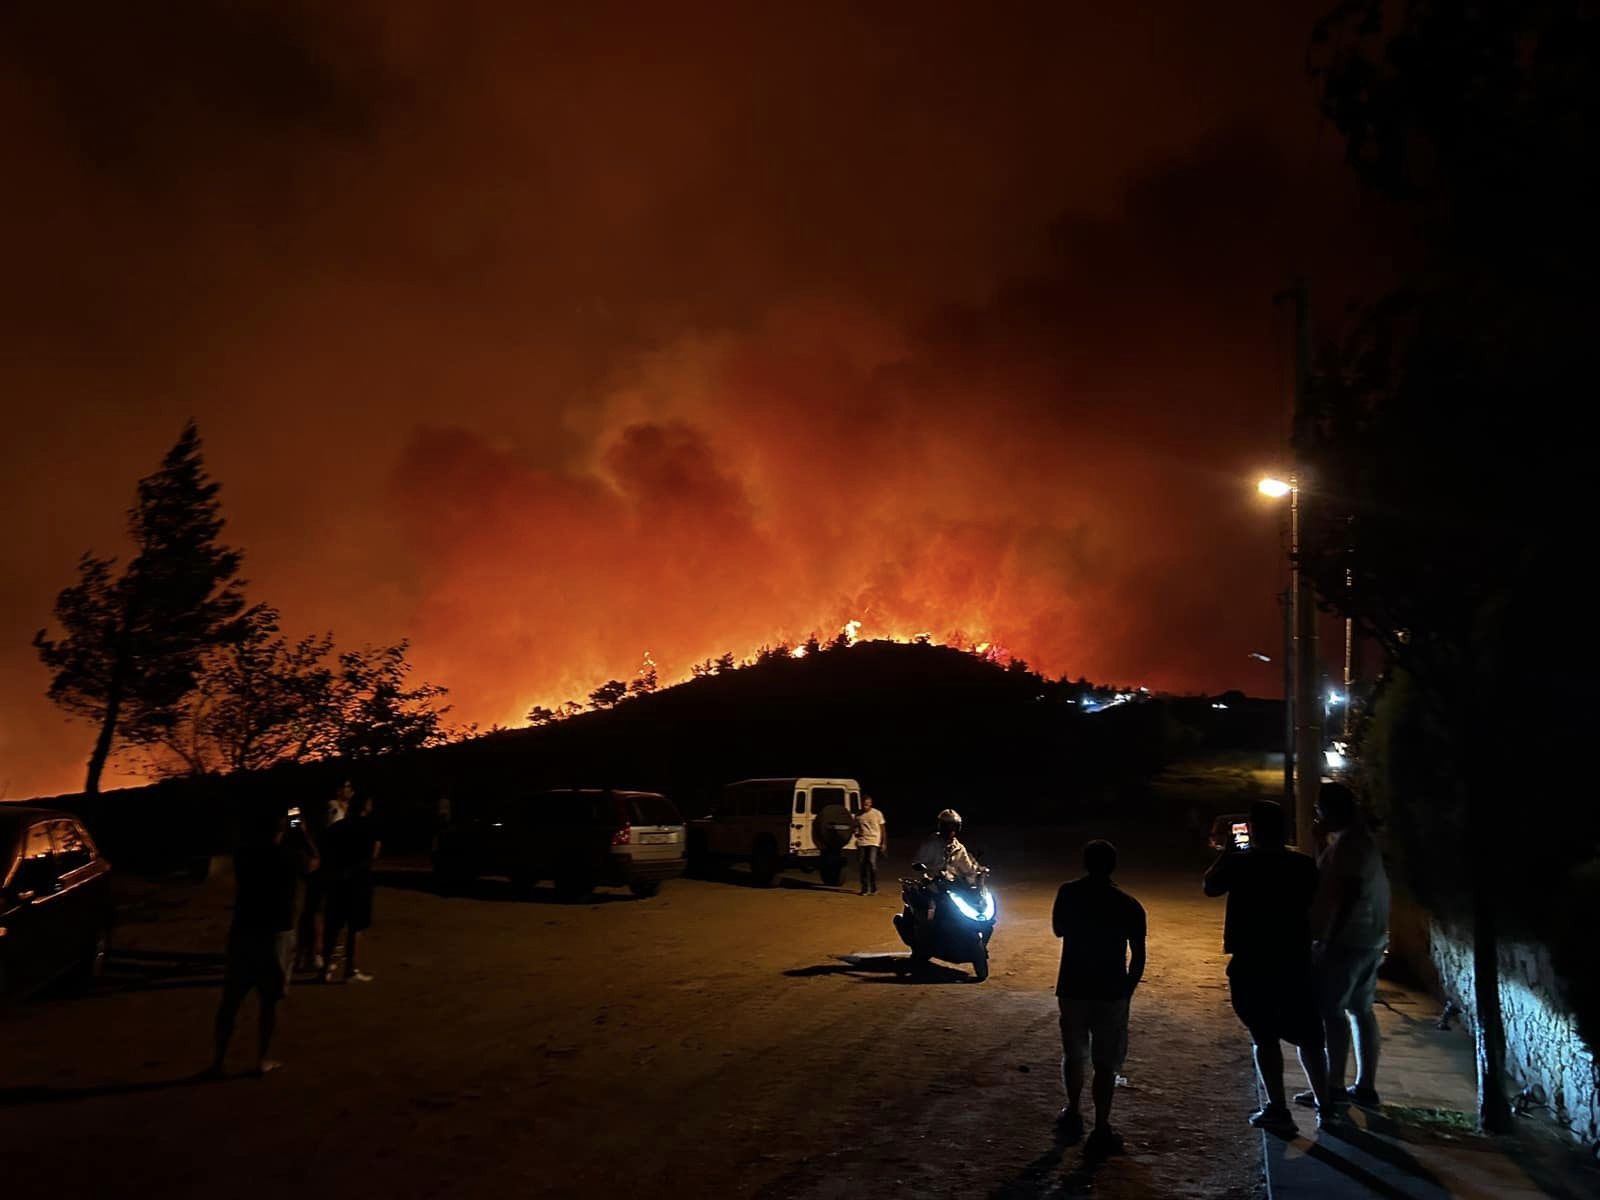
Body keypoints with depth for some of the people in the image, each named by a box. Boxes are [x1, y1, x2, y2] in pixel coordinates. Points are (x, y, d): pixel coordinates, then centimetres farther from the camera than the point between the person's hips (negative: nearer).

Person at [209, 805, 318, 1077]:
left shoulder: (243, 854, -3)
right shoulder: (291, 857, -9)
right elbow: (314, 861, 12)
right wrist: (303, 833, 19)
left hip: (243, 932, 2)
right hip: (277, 935, -2)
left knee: (230, 1000, 10)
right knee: (269, 1001, 9)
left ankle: (218, 1061, 14)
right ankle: (262, 1060, 14)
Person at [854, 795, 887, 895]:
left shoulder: (877, 813, -2)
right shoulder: (858, 815, 7)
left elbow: (883, 829, 3)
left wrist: (884, 843, -2)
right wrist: (856, 833, -5)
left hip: (874, 842, -3)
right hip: (862, 842, 3)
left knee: (872, 862, -15)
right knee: (863, 864, 1)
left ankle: (874, 888, -3)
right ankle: (864, 889, 9)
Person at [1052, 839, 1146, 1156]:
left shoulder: (1068, 894, -3)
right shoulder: (1128, 905, -7)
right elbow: (1138, 955, -5)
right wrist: (1128, 989, 6)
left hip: (1071, 988, 2)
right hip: (1111, 992, -2)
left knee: (1074, 1055, 20)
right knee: (1106, 1063, 5)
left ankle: (1073, 1114, 30)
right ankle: (1101, 1130, 6)